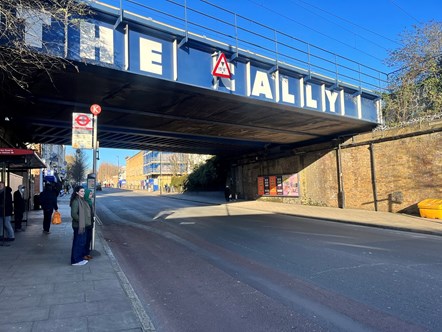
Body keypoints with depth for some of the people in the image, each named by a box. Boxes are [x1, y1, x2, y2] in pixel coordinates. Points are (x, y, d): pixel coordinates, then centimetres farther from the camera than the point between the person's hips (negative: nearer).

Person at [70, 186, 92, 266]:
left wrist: (87, 222, 11)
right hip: (78, 226, -9)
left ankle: (81, 257, 27)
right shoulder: (75, 201, -17)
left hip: (83, 225, 9)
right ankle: (76, 260, 8)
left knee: (83, 242, 16)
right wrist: (81, 221, -16)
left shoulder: (83, 200, 12)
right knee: (78, 242, -1)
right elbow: (73, 214, -22)